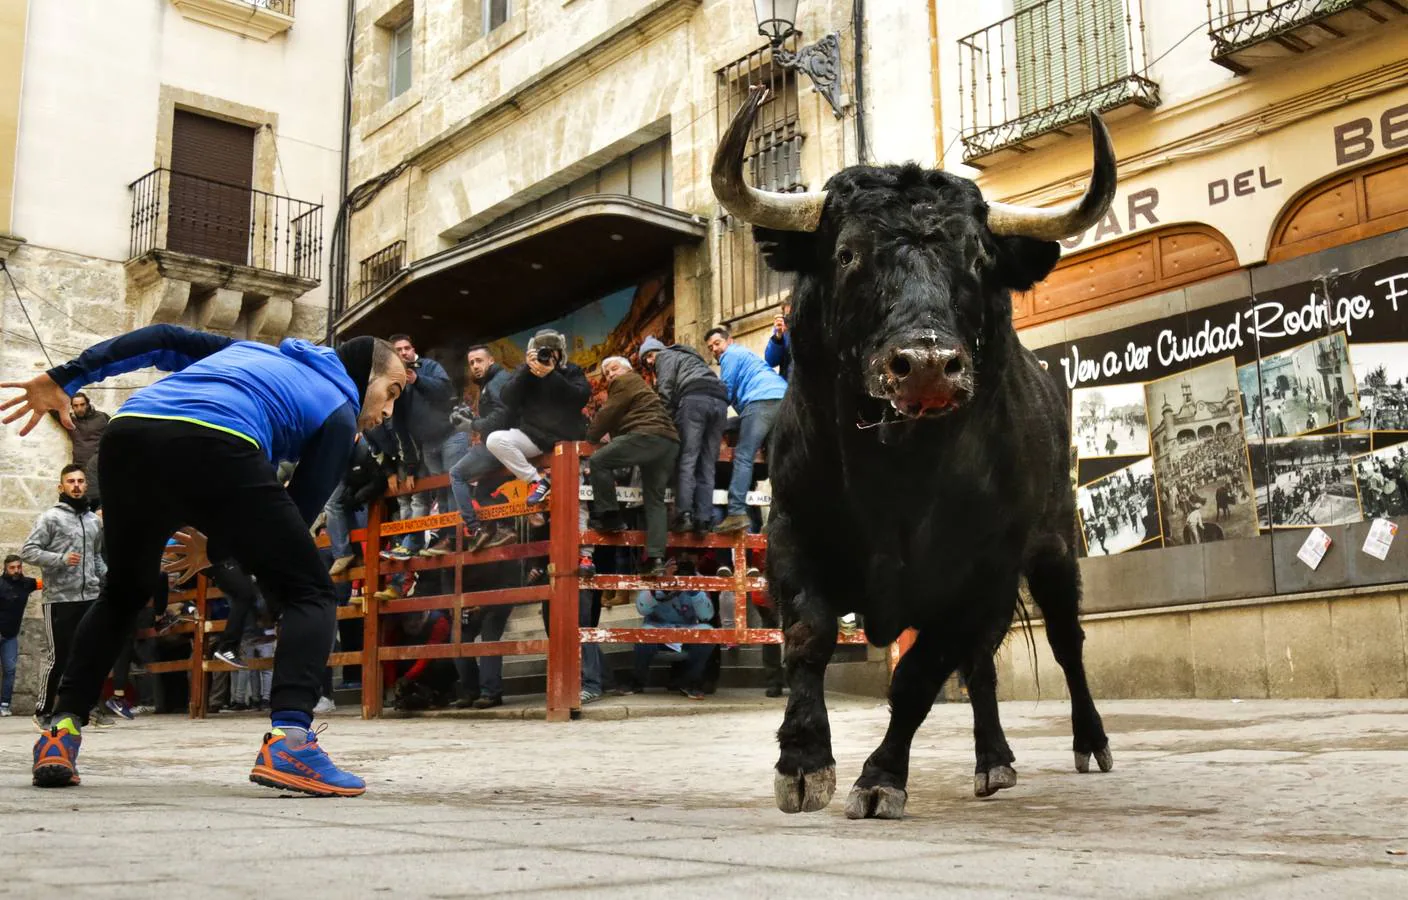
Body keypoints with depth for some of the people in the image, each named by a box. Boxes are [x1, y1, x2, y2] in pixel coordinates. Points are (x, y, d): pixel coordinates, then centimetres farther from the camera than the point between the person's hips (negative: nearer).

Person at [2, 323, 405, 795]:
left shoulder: (252, 349, 39)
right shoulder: (339, 414, 22)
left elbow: (164, 339, 27)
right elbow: (297, 513, 18)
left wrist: (64, 379, 22)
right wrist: (215, 548, 32)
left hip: (127, 435, 6)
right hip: (215, 445, -5)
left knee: (123, 593, 30)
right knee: (310, 594, 8)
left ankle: (63, 728, 18)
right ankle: (288, 739, -11)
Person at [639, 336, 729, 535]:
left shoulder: (666, 356, 19)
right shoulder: (690, 357, 42)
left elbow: (666, 389, 1)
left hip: (695, 398, -6)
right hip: (720, 401, 6)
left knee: (686, 459, -10)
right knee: (707, 465, 3)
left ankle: (683, 514, -20)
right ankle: (704, 519, -6)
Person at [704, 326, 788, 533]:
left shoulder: (731, 355, 12)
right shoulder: (746, 354, 39)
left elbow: (725, 393, 6)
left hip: (762, 400, -9)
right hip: (783, 398, 9)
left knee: (743, 456, -13)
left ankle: (737, 512, -25)